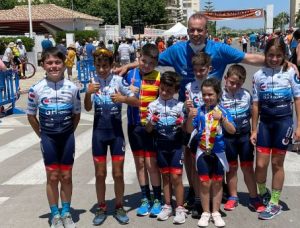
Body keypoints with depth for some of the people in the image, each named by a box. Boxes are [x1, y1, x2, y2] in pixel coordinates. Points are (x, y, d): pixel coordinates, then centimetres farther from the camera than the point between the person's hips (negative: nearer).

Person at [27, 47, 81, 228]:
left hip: (67, 137, 1)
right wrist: (42, 135, 3)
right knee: (52, 177, 6)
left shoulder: (72, 88, -6)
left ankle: (66, 213, 24)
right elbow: (31, 116, 3)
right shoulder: (36, 89, -8)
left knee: (66, 176, 9)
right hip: (48, 137, 0)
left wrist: (68, 132, 3)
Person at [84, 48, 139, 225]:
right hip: (99, 132, 1)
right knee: (100, 174, 10)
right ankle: (101, 208, 26)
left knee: (118, 173, 7)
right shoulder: (93, 82, -3)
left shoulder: (119, 80, -7)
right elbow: (88, 108, -4)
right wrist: (88, 93, -22)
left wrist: (123, 98, -24)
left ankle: (119, 208, 25)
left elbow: (137, 102, -5)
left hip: (116, 131, -1)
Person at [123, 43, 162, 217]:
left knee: (151, 163, -1)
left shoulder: (159, 78, -6)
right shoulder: (130, 74, 1)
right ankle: (145, 198, 25)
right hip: (135, 125, 3)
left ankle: (158, 199, 16)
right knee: (140, 163, 11)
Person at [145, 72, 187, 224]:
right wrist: (152, 121, -19)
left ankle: (180, 209, 8)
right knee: (165, 177, 11)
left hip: (176, 146, -2)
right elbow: (148, 129, 1)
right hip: (160, 146, 2)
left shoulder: (179, 105, -3)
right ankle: (167, 207, 23)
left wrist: (181, 124, -20)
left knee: (176, 177, -2)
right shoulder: (153, 105, -1)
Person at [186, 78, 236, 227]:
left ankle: (216, 213, 24)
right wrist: (190, 117, -17)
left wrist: (222, 118, -28)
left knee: (217, 182, 11)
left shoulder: (222, 111, -8)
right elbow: (189, 130, 0)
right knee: (204, 183, 5)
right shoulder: (199, 111, -3)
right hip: (202, 151, 1)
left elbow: (232, 131, -15)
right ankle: (205, 213, 19)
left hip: (218, 152, 0)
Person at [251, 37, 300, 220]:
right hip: (265, 122, 2)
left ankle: (275, 203, 20)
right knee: (261, 164, 0)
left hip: (284, 121, -2)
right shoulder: (259, 75, 2)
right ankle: (263, 193, 29)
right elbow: (256, 104, 5)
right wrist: (254, 129, 5)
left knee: (277, 163, 6)